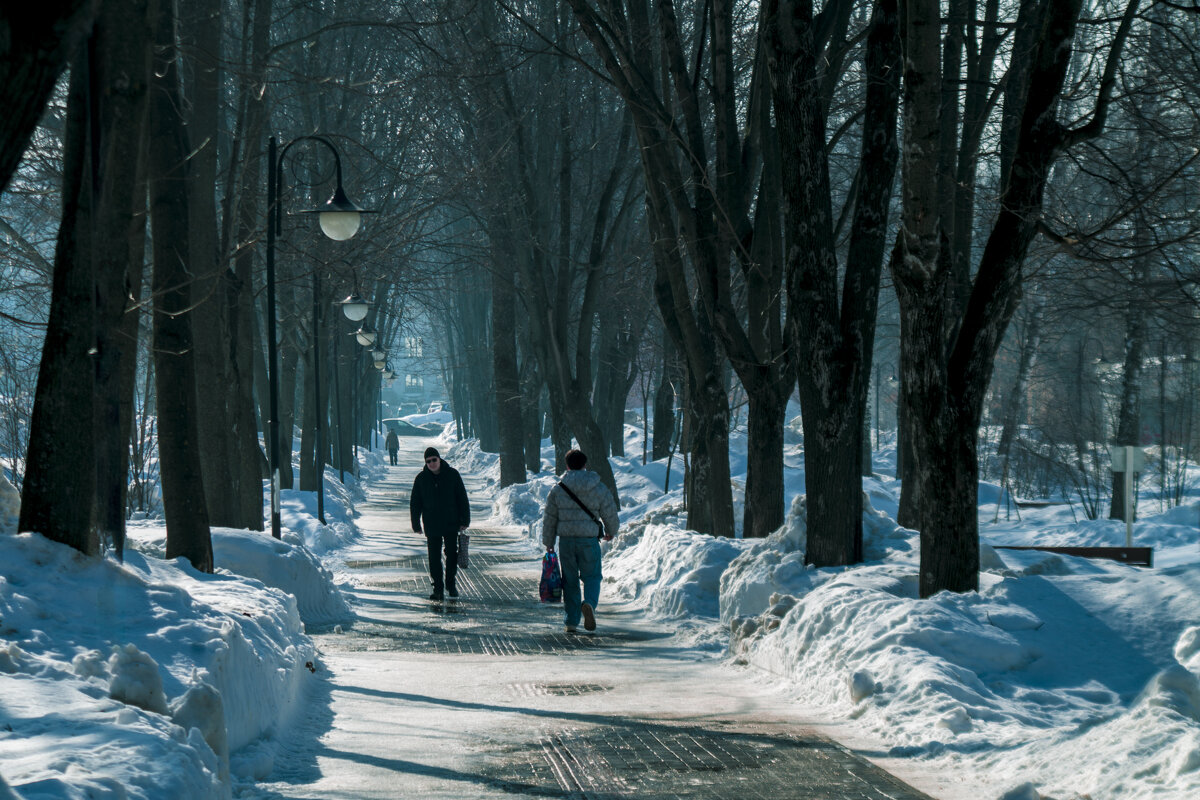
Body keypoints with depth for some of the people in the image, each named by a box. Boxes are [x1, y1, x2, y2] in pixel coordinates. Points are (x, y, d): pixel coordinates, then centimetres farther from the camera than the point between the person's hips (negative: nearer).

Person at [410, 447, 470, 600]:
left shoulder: (452, 475, -2)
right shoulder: (421, 478, 1)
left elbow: (462, 499, 2)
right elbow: (415, 503, 6)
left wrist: (464, 521, -1)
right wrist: (416, 525, 2)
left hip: (451, 524, 0)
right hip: (432, 526, 0)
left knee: (452, 554, 5)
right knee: (434, 558, 0)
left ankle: (450, 583, 24)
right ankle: (438, 588, 7)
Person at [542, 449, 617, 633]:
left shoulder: (558, 489, 1)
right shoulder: (599, 489, -1)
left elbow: (549, 518, 6)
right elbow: (610, 514, 7)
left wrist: (549, 542, 17)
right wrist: (611, 532, 28)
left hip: (566, 540, 1)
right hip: (589, 540, -1)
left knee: (570, 580, 11)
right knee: (592, 576, 10)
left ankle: (571, 622, 10)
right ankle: (589, 603, -22)